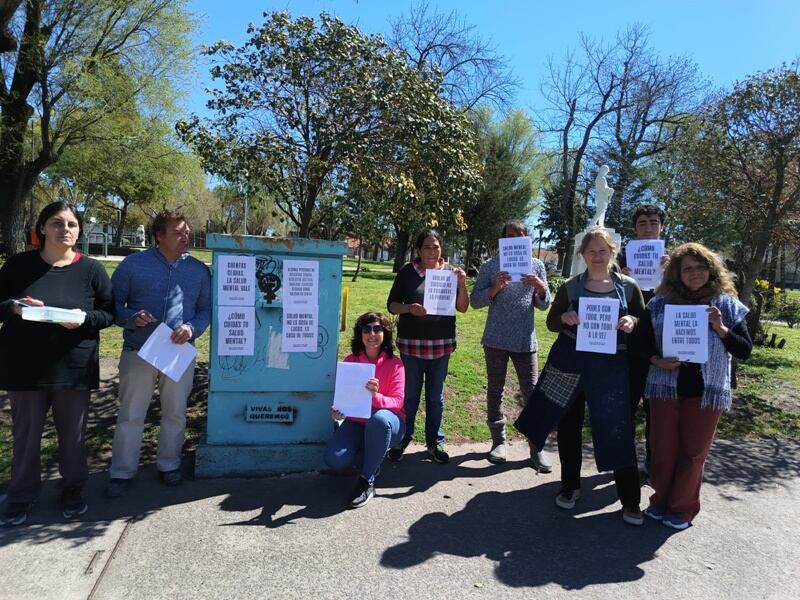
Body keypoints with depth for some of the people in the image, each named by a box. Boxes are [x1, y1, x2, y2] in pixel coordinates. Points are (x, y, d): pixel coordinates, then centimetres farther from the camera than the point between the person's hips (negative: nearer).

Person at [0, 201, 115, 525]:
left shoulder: (91, 269, -1)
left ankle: (72, 489, 30)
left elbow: (110, 313, 1)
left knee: (73, 433, 11)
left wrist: (84, 319, -18)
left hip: (74, 367, 0)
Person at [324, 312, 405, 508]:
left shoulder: (395, 364, -9)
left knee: (379, 418, -40)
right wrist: (337, 409, -26)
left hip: (387, 424, -2)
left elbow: (397, 402, -16)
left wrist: (376, 396, -37)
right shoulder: (350, 361, -2)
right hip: (356, 423, 2)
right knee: (334, 459, -26)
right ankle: (372, 458, 8)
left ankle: (367, 481, -21)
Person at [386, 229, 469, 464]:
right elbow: (391, 305, -1)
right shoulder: (408, 272, -3)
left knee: (436, 395, 13)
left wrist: (462, 285, -16)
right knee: (410, 395, 8)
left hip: (441, 343, 2)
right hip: (411, 342, -1)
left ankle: (435, 442, 27)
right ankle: (401, 440, 24)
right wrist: (409, 308, -20)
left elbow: (462, 308, 0)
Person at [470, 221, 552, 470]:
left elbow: (543, 305, 8)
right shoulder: (490, 266, 1)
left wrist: (541, 288, -12)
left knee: (532, 393, 0)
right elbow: (475, 300, -2)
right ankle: (499, 440, 24)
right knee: (495, 391, 9)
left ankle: (537, 447, 11)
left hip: (525, 340, 1)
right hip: (496, 339, 0)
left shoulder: (536, 266, 6)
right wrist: (495, 288, -18)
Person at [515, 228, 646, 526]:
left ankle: (630, 500, 15)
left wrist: (632, 322, -16)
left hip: (611, 367, -1)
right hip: (570, 363, 1)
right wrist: (565, 318, -16)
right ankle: (570, 486, 29)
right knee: (568, 425, 11)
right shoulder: (571, 286, 3)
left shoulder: (628, 286, 2)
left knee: (617, 431, -1)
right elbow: (551, 322, 6)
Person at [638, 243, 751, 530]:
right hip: (666, 387, 1)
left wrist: (721, 329, -16)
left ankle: (682, 508, 25)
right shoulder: (660, 304, 1)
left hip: (706, 391, 0)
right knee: (662, 448, 9)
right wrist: (656, 360, -14)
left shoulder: (727, 306, 1)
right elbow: (643, 340, 5)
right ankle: (661, 500, 29)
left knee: (693, 452, 9)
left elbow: (745, 350, 0)